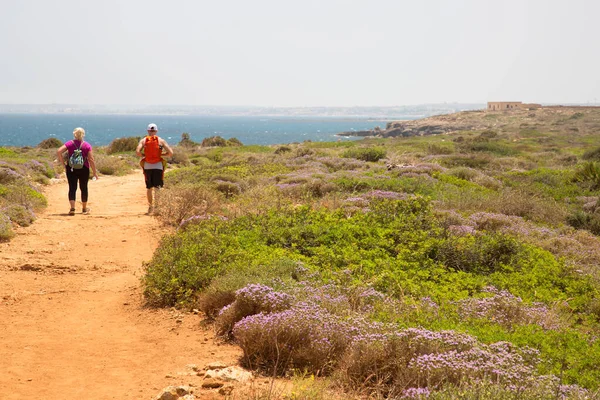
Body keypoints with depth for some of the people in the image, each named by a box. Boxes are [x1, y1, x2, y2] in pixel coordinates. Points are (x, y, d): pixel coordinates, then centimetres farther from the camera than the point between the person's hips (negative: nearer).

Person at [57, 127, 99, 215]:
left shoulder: (69, 144, -1)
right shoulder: (87, 145, -3)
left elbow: (59, 151, -13)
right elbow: (91, 160, -7)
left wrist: (63, 162, -4)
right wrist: (95, 172, -1)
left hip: (71, 169, 0)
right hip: (84, 169, 0)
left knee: (72, 188, 1)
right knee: (84, 188, 13)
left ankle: (72, 208, -14)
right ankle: (84, 209, 24)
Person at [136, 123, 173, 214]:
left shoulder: (143, 140, 6)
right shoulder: (161, 140, 4)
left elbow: (137, 152, -10)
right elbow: (170, 153, -4)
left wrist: (143, 155, 8)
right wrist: (162, 154, 12)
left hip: (147, 166, 1)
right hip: (158, 166, -1)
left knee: (149, 188, 14)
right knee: (157, 187, -2)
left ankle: (150, 206, 18)